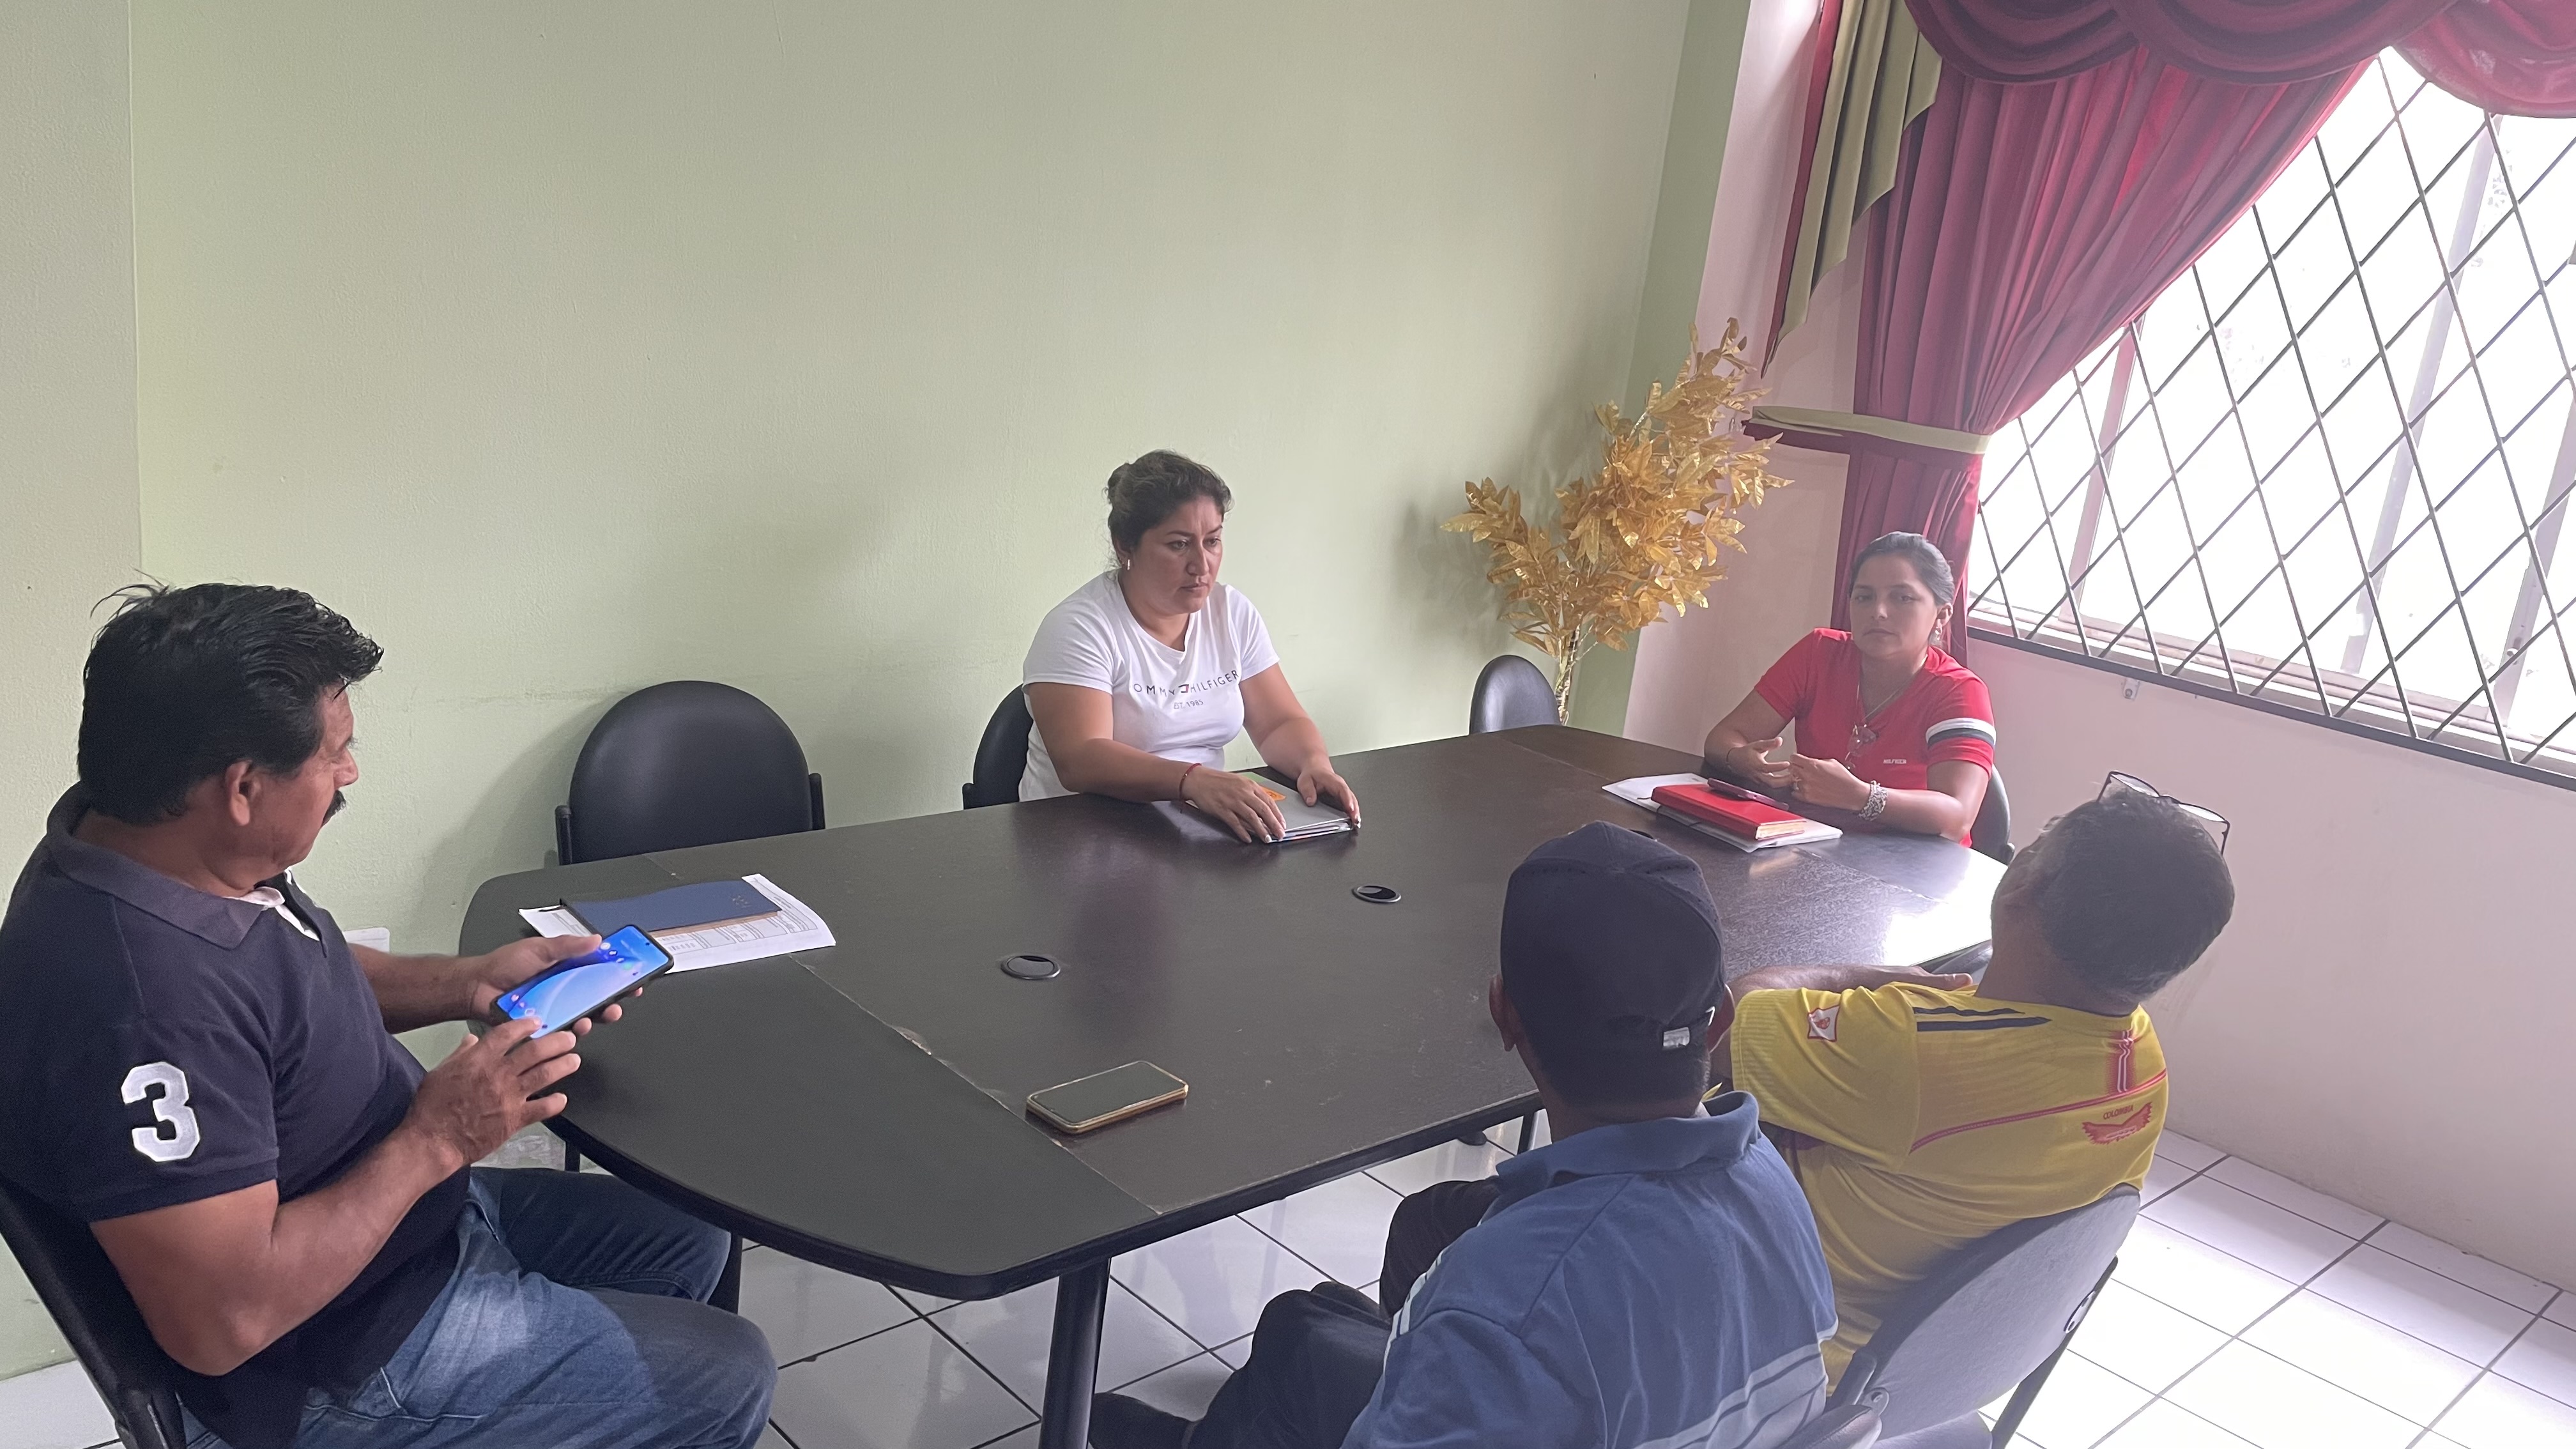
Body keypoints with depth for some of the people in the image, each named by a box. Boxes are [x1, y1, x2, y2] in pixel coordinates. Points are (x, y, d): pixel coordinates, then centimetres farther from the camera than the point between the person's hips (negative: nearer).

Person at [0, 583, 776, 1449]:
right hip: (342, 1364, -9)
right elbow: (223, 1323, -35)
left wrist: (469, 983, -1)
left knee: (688, 1242, 19)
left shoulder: (149, 833, -7)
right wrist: (438, 1140, -26)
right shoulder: (138, 997, -38)